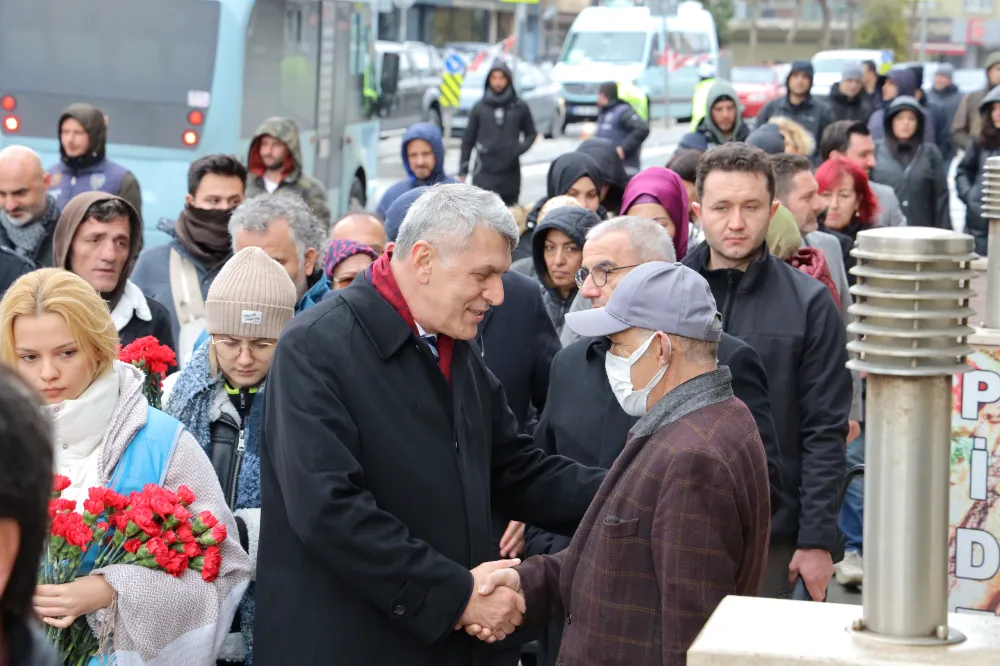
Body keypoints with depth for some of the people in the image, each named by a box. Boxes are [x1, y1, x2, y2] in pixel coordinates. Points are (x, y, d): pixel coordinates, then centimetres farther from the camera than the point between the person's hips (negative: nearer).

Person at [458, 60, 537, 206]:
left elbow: (531, 134, 14)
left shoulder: (520, 107, 6)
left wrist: (520, 149, -7)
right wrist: (463, 170, 5)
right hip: (484, 173, -1)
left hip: (510, 171, 1)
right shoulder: (480, 107, 5)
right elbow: (468, 139, 9)